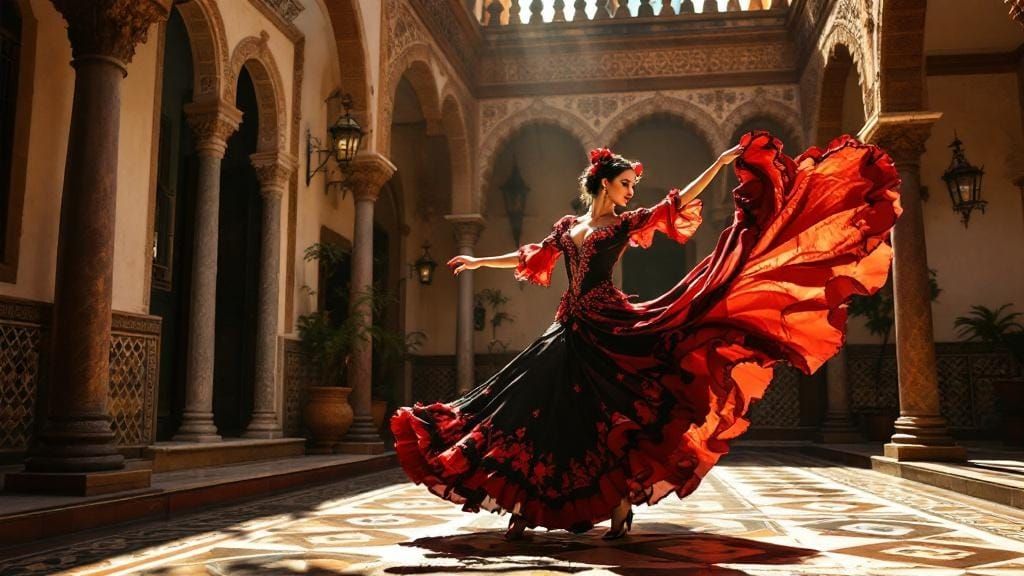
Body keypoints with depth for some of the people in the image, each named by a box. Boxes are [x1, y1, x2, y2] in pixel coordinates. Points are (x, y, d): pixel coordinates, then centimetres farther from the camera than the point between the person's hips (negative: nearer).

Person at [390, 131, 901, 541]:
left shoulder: (625, 224, 6)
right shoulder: (568, 226, 16)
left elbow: (678, 204, 0)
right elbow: (530, 258, 23)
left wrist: (722, 161, -4)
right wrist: (480, 262, 26)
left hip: (607, 328, -4)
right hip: (570, 330, 4)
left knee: (611, 416, -8)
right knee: (541, 410, 1)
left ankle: (620, 506, 4)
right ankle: (525, 506, 10)